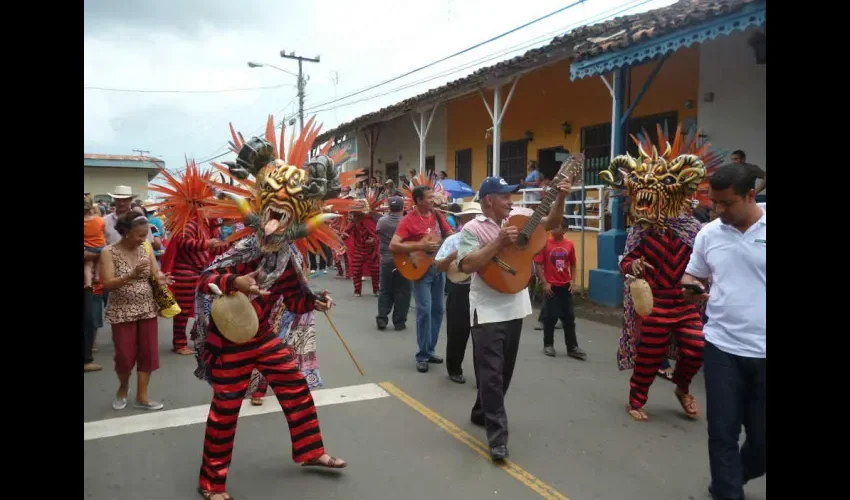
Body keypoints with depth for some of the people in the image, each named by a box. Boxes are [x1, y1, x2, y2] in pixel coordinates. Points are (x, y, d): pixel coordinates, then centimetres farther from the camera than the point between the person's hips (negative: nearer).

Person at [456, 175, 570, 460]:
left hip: (515, 307, 7)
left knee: (504, 370, 18)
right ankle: (497, 436, 1)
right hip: (488, 311, -6)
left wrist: (560, 198, -3)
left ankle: (482, 413, 37)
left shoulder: (520, 216, 6)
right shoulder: (472, 229, -10)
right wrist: (499, 243, -25)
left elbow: (551, 224, 13)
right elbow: (466, 266, -22)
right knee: (491, 373, -5)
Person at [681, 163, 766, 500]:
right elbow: (693, 276, 14)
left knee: (762, 437, 10)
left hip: (763, 351, -2)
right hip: (722, 347, 2)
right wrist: (692, 290, -9)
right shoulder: (708, 233, 2)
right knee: (723, 432, 7)